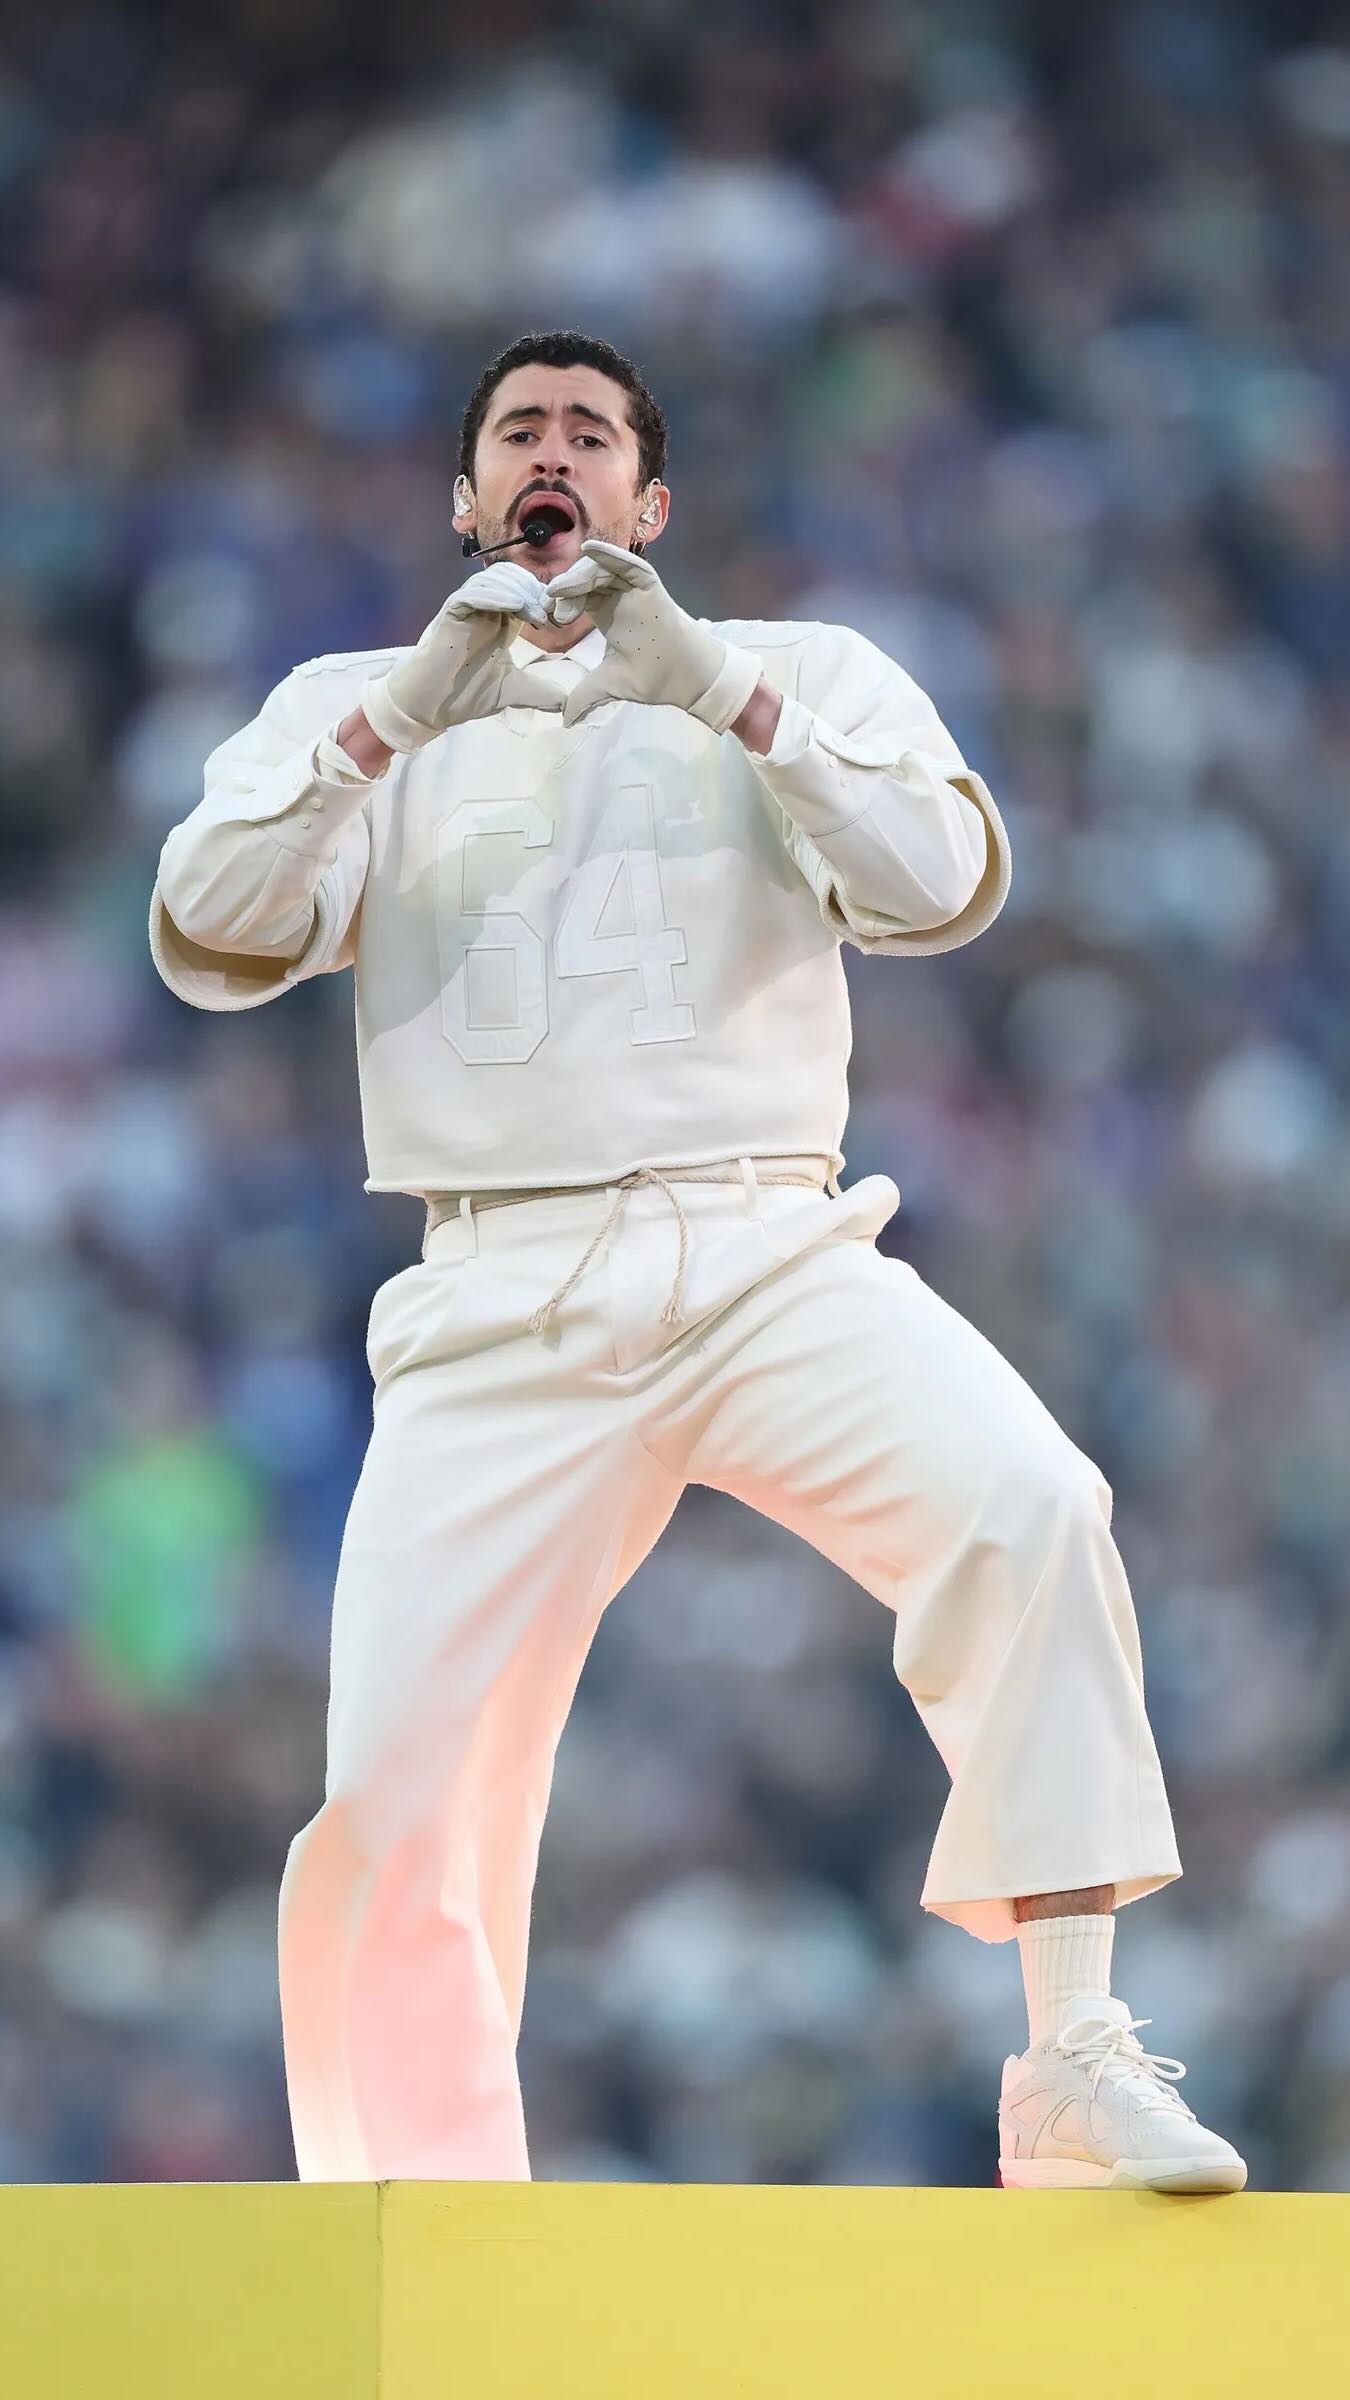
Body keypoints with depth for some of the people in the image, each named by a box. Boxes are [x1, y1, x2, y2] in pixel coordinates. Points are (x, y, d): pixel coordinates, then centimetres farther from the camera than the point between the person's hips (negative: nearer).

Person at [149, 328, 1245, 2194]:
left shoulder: (808, 678, 15)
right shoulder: (354, 711, 16)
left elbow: (948, 886, -3)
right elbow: (206, 939, 0)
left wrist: (721, 693, -13)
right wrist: (403, 718, -11)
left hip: (773, 1253, -1)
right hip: (506, 1305, 1)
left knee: (1033, 1510, -29)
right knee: (390, 1806, -7)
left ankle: (1074, 2072, -28)